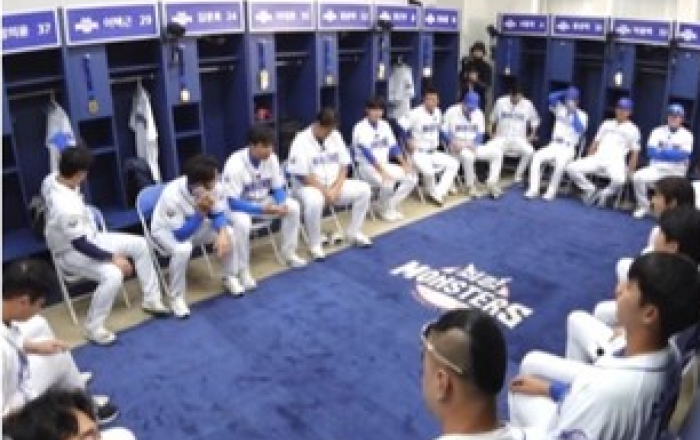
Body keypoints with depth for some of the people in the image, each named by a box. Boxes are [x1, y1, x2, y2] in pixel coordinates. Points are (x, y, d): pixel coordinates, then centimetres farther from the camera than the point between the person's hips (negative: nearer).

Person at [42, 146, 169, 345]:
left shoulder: (52, 179, -12)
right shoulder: (67, 207, -38)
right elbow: (80, 245, -29)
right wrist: (113, 258, -22)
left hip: (88, 237, 10)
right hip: (71, 252, -10)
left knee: (140, 244, 4)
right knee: (113, 275, -34)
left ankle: (151, 299, 16)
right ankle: (93, 327, -12)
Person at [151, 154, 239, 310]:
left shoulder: (214, 186, -25)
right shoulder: (173, 195, -39)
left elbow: (218, 215, -11)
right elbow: (180, 234, -35)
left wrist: (223, 233, -32)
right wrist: (201, 211, -47)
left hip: (194, 224, 5)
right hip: (166, 230, -5)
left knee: (229, 233, -14)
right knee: (183, 249, -36)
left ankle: (230, 277, 10)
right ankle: (176, 297, -14)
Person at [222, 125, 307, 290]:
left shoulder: (271, 158, -14)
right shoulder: (235, 164, -29)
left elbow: (278, 188, -4)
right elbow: (233, 202, -29)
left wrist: (282, 205, -26)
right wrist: (263, 209, -37)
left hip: (262, 201, 6)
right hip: (238, 205, -5)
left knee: (293, 207, -12)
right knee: (242, 223, -37)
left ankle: (288, 252, 6)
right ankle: (243, 270, -19)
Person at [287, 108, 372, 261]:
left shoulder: (335, 136, 3)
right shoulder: (301, 141, -15)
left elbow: (343, 166, 4)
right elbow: (302, 176, -19)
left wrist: (336, 189, -12)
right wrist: (325, 192, -21)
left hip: (334, 186, 6)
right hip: (309, 186, -6)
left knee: (364, 189, -11)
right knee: (314, 201, -40)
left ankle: (353, 232, 6)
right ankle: (315, 244, -19)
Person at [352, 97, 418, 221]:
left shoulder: (384, 125, 8)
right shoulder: (360, 128, -13)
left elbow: (393, 146, 8)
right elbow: (367, 154, -23)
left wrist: (404, 163, -7)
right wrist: (382, 171, -32)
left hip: (385, 165, 7)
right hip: (367, 167, -7)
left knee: (412, 178, -8)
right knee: (388, 183, -34)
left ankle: (391, 205, 5)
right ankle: (386, 209, -4)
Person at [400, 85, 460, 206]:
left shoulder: (438, 112, 5)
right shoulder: (416, 113, -17)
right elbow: (400, 128, -19)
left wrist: (438, 141, 12)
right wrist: (409, 142, -19)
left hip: (433, 152, 8)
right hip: (419, 153, -8)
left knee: (454, 164, -7)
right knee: (429, 171, -34)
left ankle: (438, 194, -10)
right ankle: (434, 194, -3)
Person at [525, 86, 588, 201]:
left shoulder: (582, 115, 3)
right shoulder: (560, 109, 12)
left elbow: (580, 131, -15)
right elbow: (551, 98, -3)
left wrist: (574, 113, -16)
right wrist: (566, 92, 0)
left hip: (568, 148, -4)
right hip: (554, 145, 4)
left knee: (560, 164, -37)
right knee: (537, 157, -25)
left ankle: (551, 191, -24)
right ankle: (534, 190, -28)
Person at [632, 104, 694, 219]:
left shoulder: (687, 135, 4)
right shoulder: (658, 131, 11)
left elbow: (683, 155, -11)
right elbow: (650, 151, -2)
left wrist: (661, 151, -12)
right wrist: (673, 154, -11)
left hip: (675, 173, -2)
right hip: (656, 168, 2)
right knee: (638, 177, -26)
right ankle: (643, 207, -8)